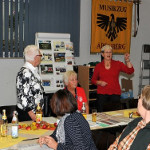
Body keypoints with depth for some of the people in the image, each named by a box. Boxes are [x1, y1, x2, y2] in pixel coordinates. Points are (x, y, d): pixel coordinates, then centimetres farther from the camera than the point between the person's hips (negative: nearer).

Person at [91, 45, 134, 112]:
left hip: (115, 94, 0)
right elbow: (93, 80, 12)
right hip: (102, 94, 0)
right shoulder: (98, 66, 6)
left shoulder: (117, 64, 6)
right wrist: (99, 82, -6)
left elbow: (130, 71, -2)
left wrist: (127, 61, -15)